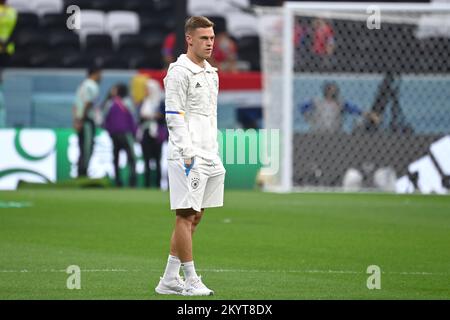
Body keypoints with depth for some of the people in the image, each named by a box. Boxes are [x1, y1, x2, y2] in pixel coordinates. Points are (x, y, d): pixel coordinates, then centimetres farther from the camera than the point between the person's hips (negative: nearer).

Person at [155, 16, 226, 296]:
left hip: (209, 156, 9)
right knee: (186, 216, -5)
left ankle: (170, 279, 11)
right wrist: (188, 152, -19)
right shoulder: (179, 73, -8)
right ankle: (190, 279, -3)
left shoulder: (212, 74, 18)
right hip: (188, 156, -9)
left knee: (195, 216, 7)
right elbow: (174, 117, -13)